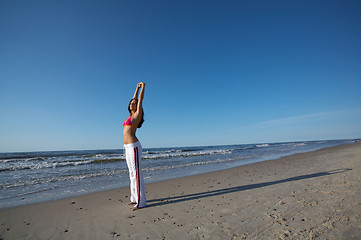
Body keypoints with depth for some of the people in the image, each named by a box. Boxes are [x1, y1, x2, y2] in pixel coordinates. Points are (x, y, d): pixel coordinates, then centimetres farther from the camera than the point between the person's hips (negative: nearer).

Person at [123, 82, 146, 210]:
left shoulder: (138, 114, -3)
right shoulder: (131, 116, 18)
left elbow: (140, 99, 3)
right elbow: (134, 98, 27)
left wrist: (143, 86, 16)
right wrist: (137, 88, 34)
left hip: (134, 146, -9)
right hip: (128, 147, 9)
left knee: (137, 173, -6)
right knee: (132, 173, 13)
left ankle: (140, 202, 2)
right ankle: (135, 198, 23)